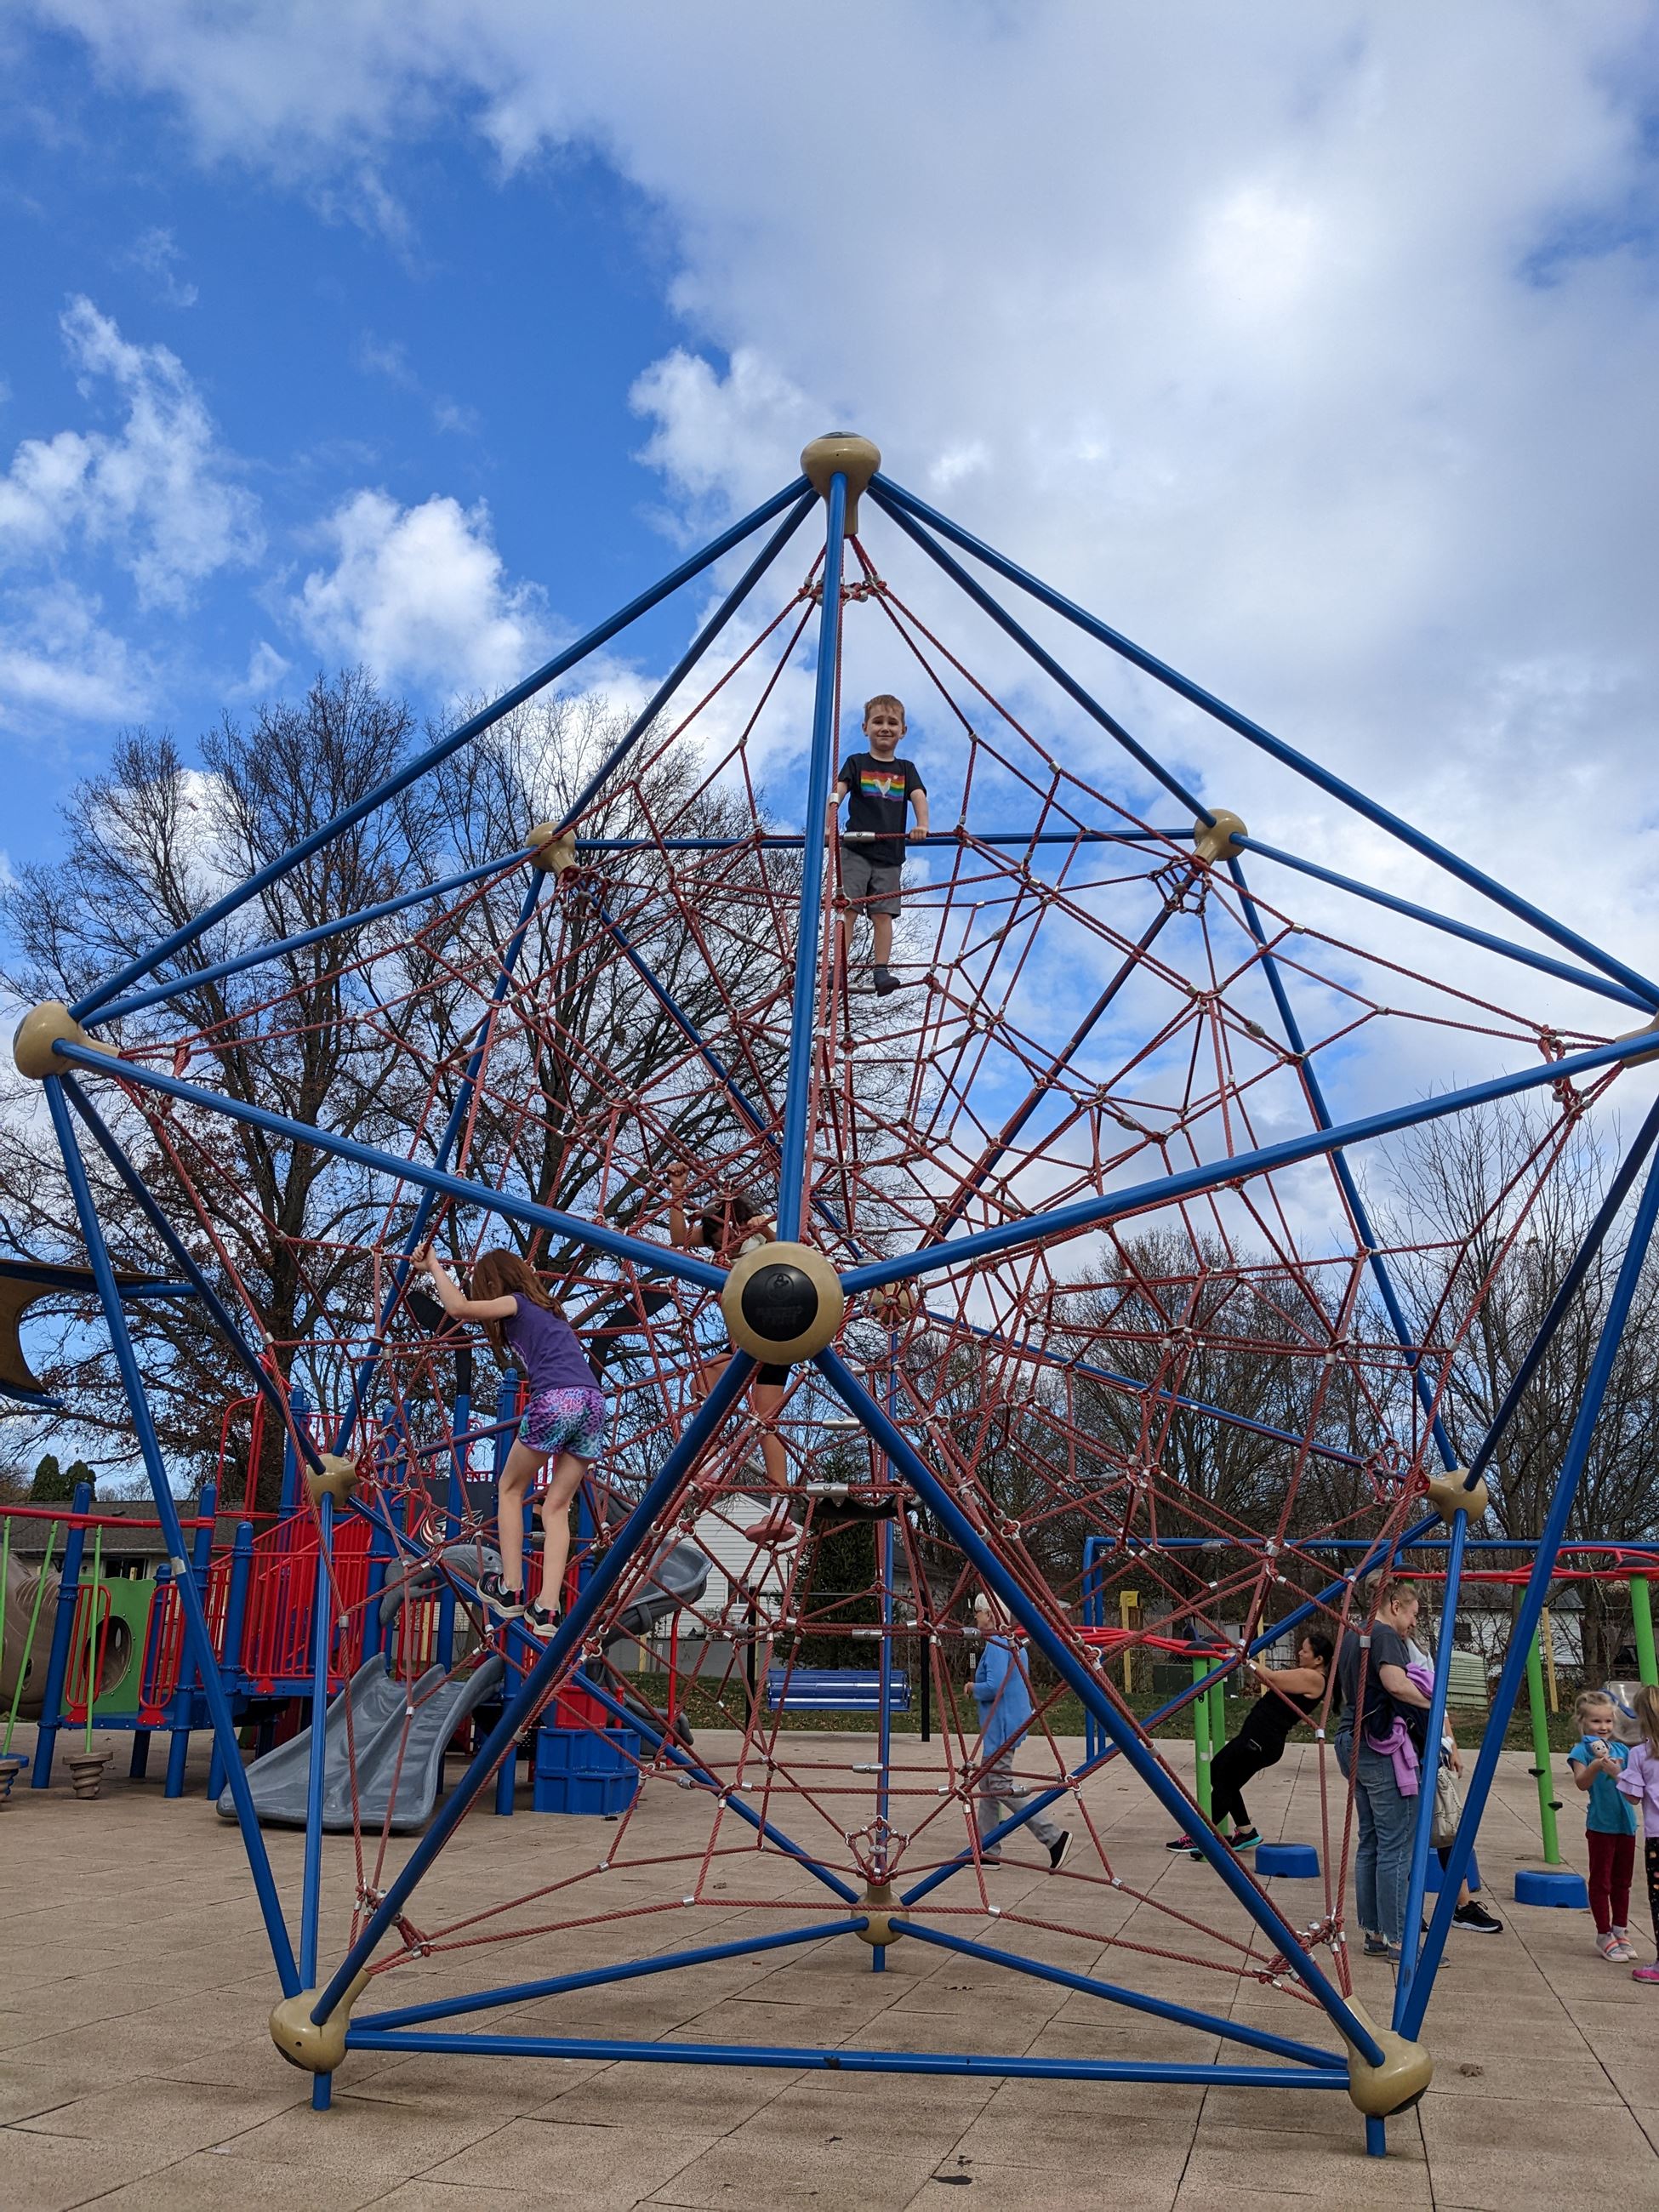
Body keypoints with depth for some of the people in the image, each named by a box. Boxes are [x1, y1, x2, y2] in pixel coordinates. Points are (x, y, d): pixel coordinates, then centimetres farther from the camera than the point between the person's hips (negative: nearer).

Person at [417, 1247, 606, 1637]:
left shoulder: (515, 1303, 10)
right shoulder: (546, 1310, 31)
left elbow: (458, 1307, -5)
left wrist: (434, 1266, 6)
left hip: (556, 1400, -7)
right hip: (593, 1402, 7)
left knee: (511, 1489, 15)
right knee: (556, 1506, 11)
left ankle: (510, 1590, 14)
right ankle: (547, 1607, 2)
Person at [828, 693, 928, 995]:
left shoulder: (906, 769, 15)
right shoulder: (856, 763, 9)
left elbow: (918, 797, -2)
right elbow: (837, 793, -6)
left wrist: (922, 825, -24)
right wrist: (828, 826, -25)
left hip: (890, 854, 2)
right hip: (855, 849, -2)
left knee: (883, 912, -4)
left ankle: (882, 970, -4)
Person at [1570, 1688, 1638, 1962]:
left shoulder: (1623, 1750, 8)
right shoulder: (1582, 1751, -8)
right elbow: (1581, 1782, -22)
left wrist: (1617, 1772, -15)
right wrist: (1597, 1765, -38)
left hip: (1626, 1823, 5)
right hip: (1601, 1824, -5)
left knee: (1622, 1881, 15)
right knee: (1601, 1881, 3)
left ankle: (1620, 1931, 28)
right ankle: (1604, 1935, 12)